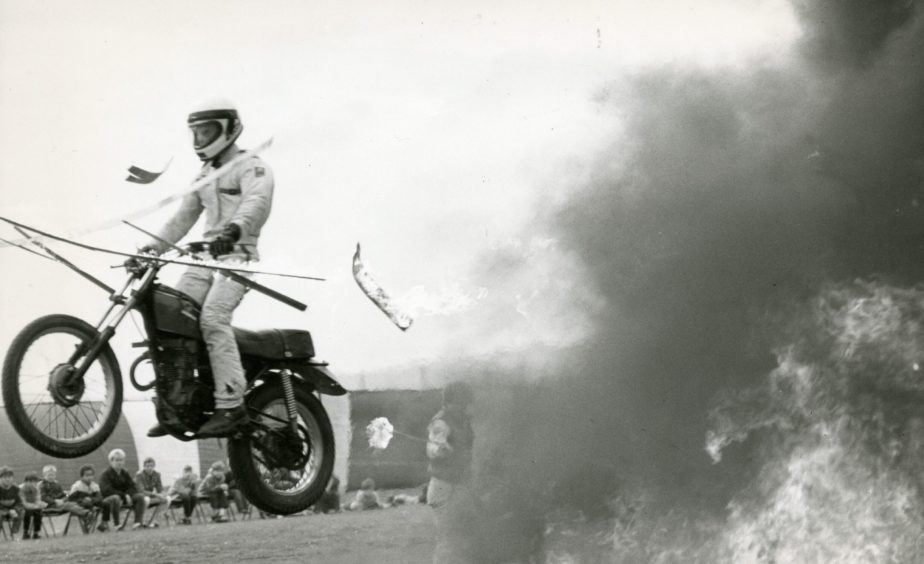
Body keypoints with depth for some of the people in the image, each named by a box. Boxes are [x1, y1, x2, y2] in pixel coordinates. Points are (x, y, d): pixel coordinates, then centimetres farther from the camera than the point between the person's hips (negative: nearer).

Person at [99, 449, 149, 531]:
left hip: (124, 498, 6)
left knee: (140, 496, -15)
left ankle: (138, 521, -24)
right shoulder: (105, 475, -6)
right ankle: (116, 524, -34)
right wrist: (124, 496, -25)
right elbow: (107, 490, -19)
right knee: (115, 498, -41)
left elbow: (133, 487, 5)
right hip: (108, 499, -6)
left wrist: (128, 495, -19)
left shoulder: (125, 474, 13)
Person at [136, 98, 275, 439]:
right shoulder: (205, 176, 26)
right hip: (206, 256, 8)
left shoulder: (251, 168, -2)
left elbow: (257, 202, -22)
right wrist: (154, 247, 15)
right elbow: (184, 217, 29)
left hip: (238, 254, -8)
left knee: (213, 317, -28)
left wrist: (233, 229, -42)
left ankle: (231, 405, -30)